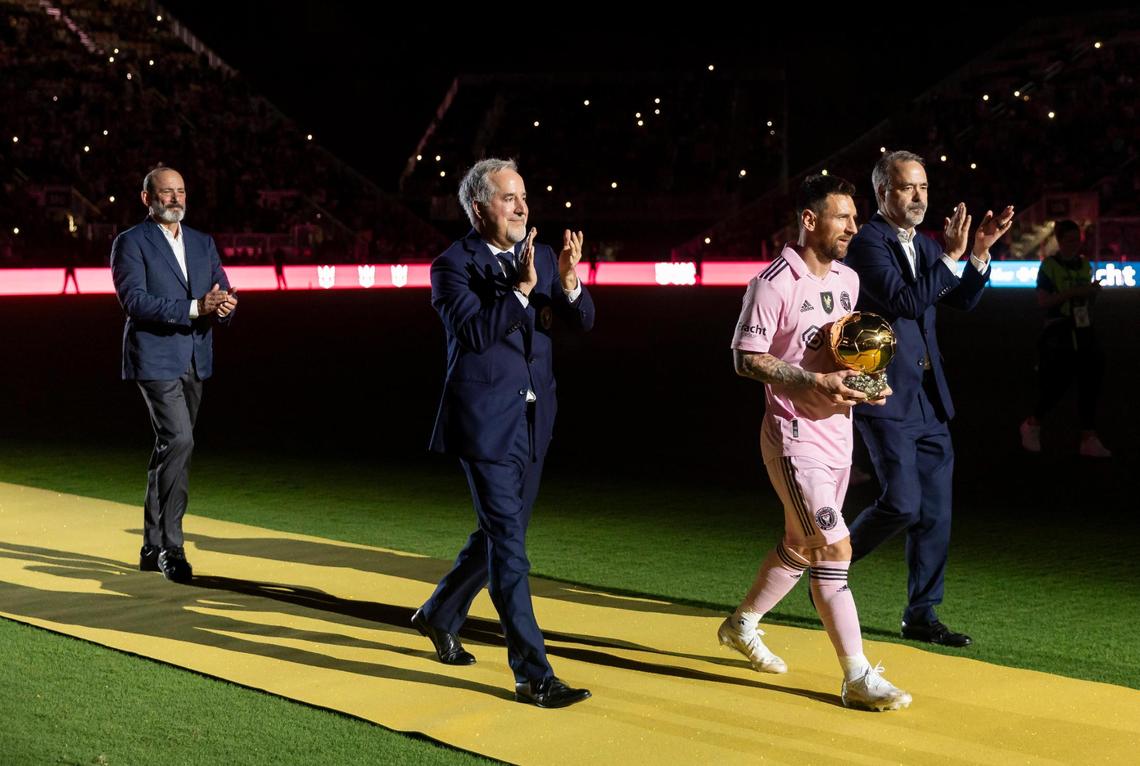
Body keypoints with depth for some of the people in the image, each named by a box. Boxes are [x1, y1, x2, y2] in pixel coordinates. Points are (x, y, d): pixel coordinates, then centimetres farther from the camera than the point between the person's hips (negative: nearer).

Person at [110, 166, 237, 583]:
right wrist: (194, 308, -25)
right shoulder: (130, 243, -3)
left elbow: (223, 294, 11)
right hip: (156, 358, -7)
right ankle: (171, 548, -15)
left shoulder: (203, 243, 15)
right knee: (178, 441, -19)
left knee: (171, 450, 12)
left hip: (194, 361, 7)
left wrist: (224, 305, -14)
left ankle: (153, 548, 21)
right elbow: (134, 299, -16)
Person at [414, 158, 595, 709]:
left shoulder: (540, 257, 8)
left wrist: (569, 283, -20)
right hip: (485, 422, -7)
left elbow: (582, 321, -1)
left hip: (532, 424, 7)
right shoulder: (454, 265, -8)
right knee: (508, 545, -8)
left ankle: (439, 615, 41)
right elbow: (472, 332, -22)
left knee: (500, 534, 18)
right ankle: (533, 676, -6)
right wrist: (520, 289, -29)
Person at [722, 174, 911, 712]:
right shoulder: (774, 283, -14)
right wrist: (813, 383, -23)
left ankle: (742, 624, 39)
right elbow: (746, 358, -14)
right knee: (834, 548, -12)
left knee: (799, 546, 19)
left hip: (838, 434, 9)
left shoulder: (849, 280, 11)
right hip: (794, 436, -8)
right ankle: (858, 677, -8)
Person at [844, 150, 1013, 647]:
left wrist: (981, 251, 2)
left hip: (927, 397, 8)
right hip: (886, 396, -8)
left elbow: (963, 300, 16)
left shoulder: (922, 245, 15)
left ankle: (921, 615, 15)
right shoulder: (868, 244, -10)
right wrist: (950, 256, -22)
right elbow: (905, 300, -22)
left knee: (935, 509, 7)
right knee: (902, 504, -15)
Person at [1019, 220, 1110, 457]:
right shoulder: (1049, 266, -7)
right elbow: (1043, 301, -15)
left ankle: (1089, 439, 4)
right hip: (1059, 332, -6)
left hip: (1083, 331, 6)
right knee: (1057, 384, -5)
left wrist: (1092, 292, -1)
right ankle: (1032, 425, 19)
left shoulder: (1085, 265, 11)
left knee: (1090, 384, 1)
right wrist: (1072, 292, -22)